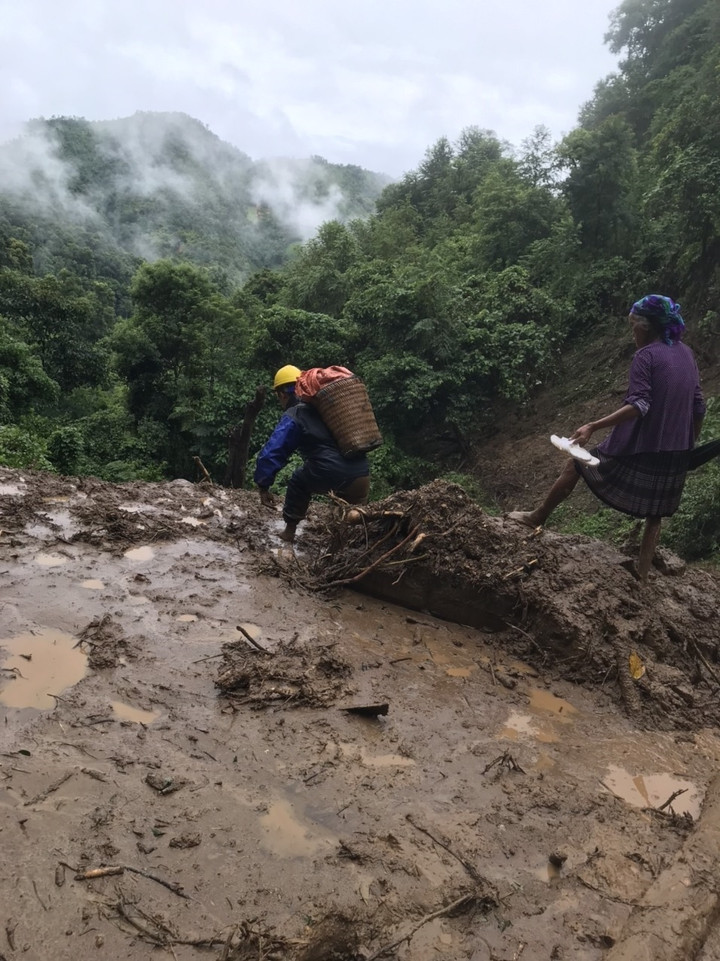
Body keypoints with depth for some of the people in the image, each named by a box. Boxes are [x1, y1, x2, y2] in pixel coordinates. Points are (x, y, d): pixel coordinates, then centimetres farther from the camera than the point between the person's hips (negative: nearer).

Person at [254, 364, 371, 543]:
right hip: (363, 476, 5)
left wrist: (264, 487, 8)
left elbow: (271, 453, -2)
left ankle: (289, 532, 30)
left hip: (331, 478, -5)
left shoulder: (293, 417, 4)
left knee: (298, 482, 26)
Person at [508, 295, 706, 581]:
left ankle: (538, 516, 23)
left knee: (575, 466, 12)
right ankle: (643, 571, 18)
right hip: (675, 451, 6)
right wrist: (689, 444, 22)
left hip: (639, 445, -6)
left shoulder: (646, 355, -11)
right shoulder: (686, 354, 10)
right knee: (655, 511, 18)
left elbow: (639, 405, -24)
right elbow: (698, 406, 11)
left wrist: (593, 426, -30)